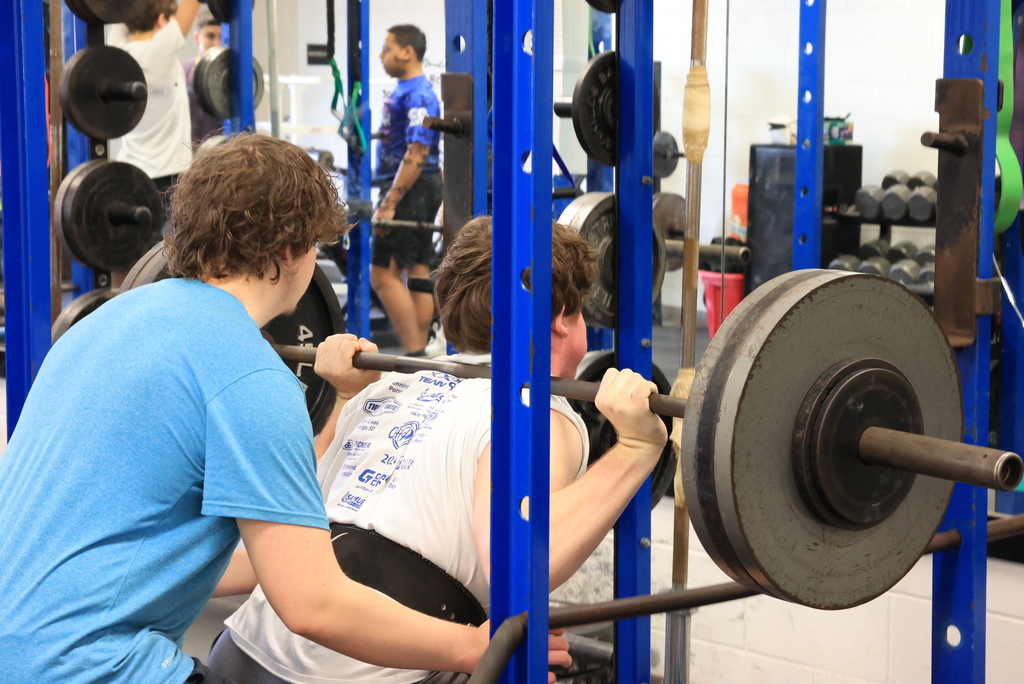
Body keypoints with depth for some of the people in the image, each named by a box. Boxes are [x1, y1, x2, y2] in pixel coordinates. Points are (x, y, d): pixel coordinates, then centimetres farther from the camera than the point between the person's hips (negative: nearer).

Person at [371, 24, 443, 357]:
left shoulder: (418, 95, -16)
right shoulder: (404, 91, 16)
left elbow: (416, 155, -23)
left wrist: (389, 203, -25)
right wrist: (390, 198, 24)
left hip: (409, 191, -10)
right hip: (414, 191, 10)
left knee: (383, 273, -10)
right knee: (418, 273, 10)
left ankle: (415, 355, -10)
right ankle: (418, 353, 13)